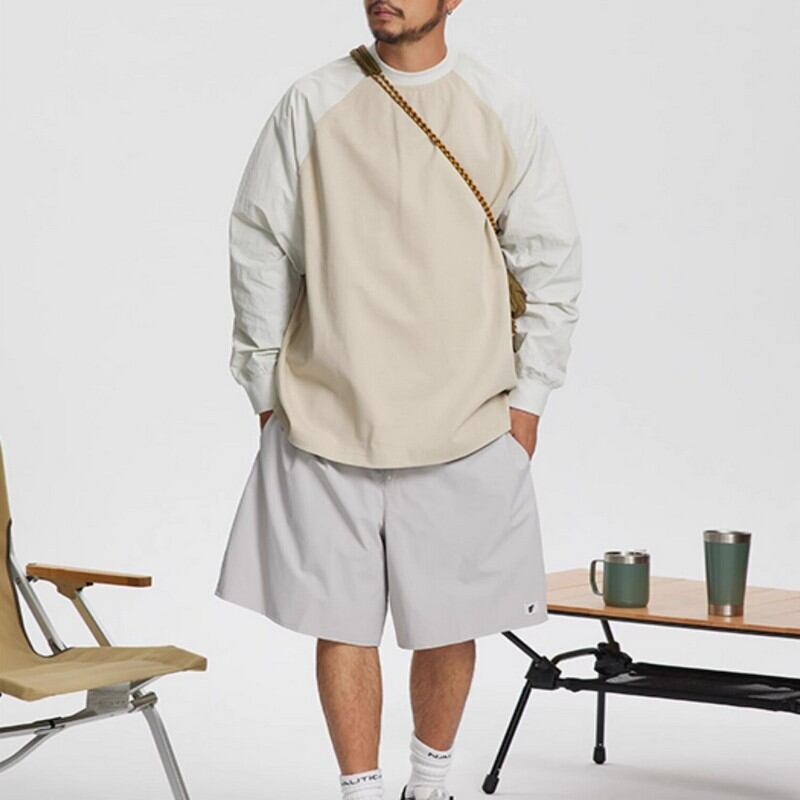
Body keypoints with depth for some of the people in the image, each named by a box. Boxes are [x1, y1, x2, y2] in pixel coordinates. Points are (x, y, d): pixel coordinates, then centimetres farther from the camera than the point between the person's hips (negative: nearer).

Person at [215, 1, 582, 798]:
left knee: (448, 623, 7)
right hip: (325, 414, 0)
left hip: (466, 424, 0)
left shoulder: (504, 110, 2)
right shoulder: (312, 104, 0)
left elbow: (551, 259, 6)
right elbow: (259, 248, 5)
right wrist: (266, 388, 4)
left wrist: (528, 395, 2)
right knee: (341, 620, 1)